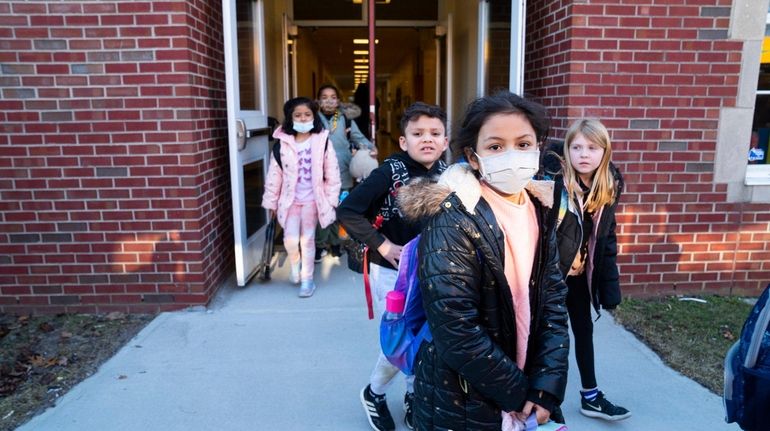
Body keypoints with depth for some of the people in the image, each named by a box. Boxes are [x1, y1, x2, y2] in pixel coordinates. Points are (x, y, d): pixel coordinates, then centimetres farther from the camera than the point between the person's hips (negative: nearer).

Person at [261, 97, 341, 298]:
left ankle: (307, 279, 20)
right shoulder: (282, 143, -3)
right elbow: (274, 175, 2)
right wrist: (271, 202, 5)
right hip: (290, 199, 1)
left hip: (312, 199, -1)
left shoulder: (322, 141, -5)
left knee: (308, 240, 6)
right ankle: (295, 265, 29)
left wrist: (331, 200, -2)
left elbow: (332, 173, -2)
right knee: (290, 240, -5)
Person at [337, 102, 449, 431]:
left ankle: (414, 396, 38)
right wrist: (380, 244, -21)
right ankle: (374, 393, 28)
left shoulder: (446, 174, -3)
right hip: (391, 271, -5)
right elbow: (346, 211, -22)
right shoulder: (390, 172, -18)